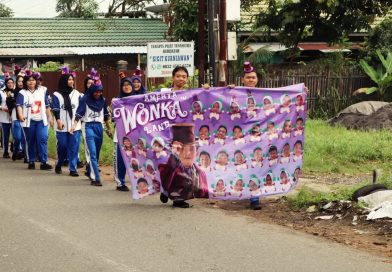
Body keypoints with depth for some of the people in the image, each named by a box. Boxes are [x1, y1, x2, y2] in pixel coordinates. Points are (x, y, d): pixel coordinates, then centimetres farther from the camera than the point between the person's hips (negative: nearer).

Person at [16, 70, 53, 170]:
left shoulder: (42, 91, 10)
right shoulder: (22, 93, -2)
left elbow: (47, 105, 15)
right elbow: (19, 105, -18)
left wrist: (50, 117, 13)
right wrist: (20, 115, -36)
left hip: (41, 120, 1)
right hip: (29, 121, -1)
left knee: (42, 140, -11)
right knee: (31, 142, 7)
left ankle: (43, 162, -11)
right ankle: (31, 162, 18)